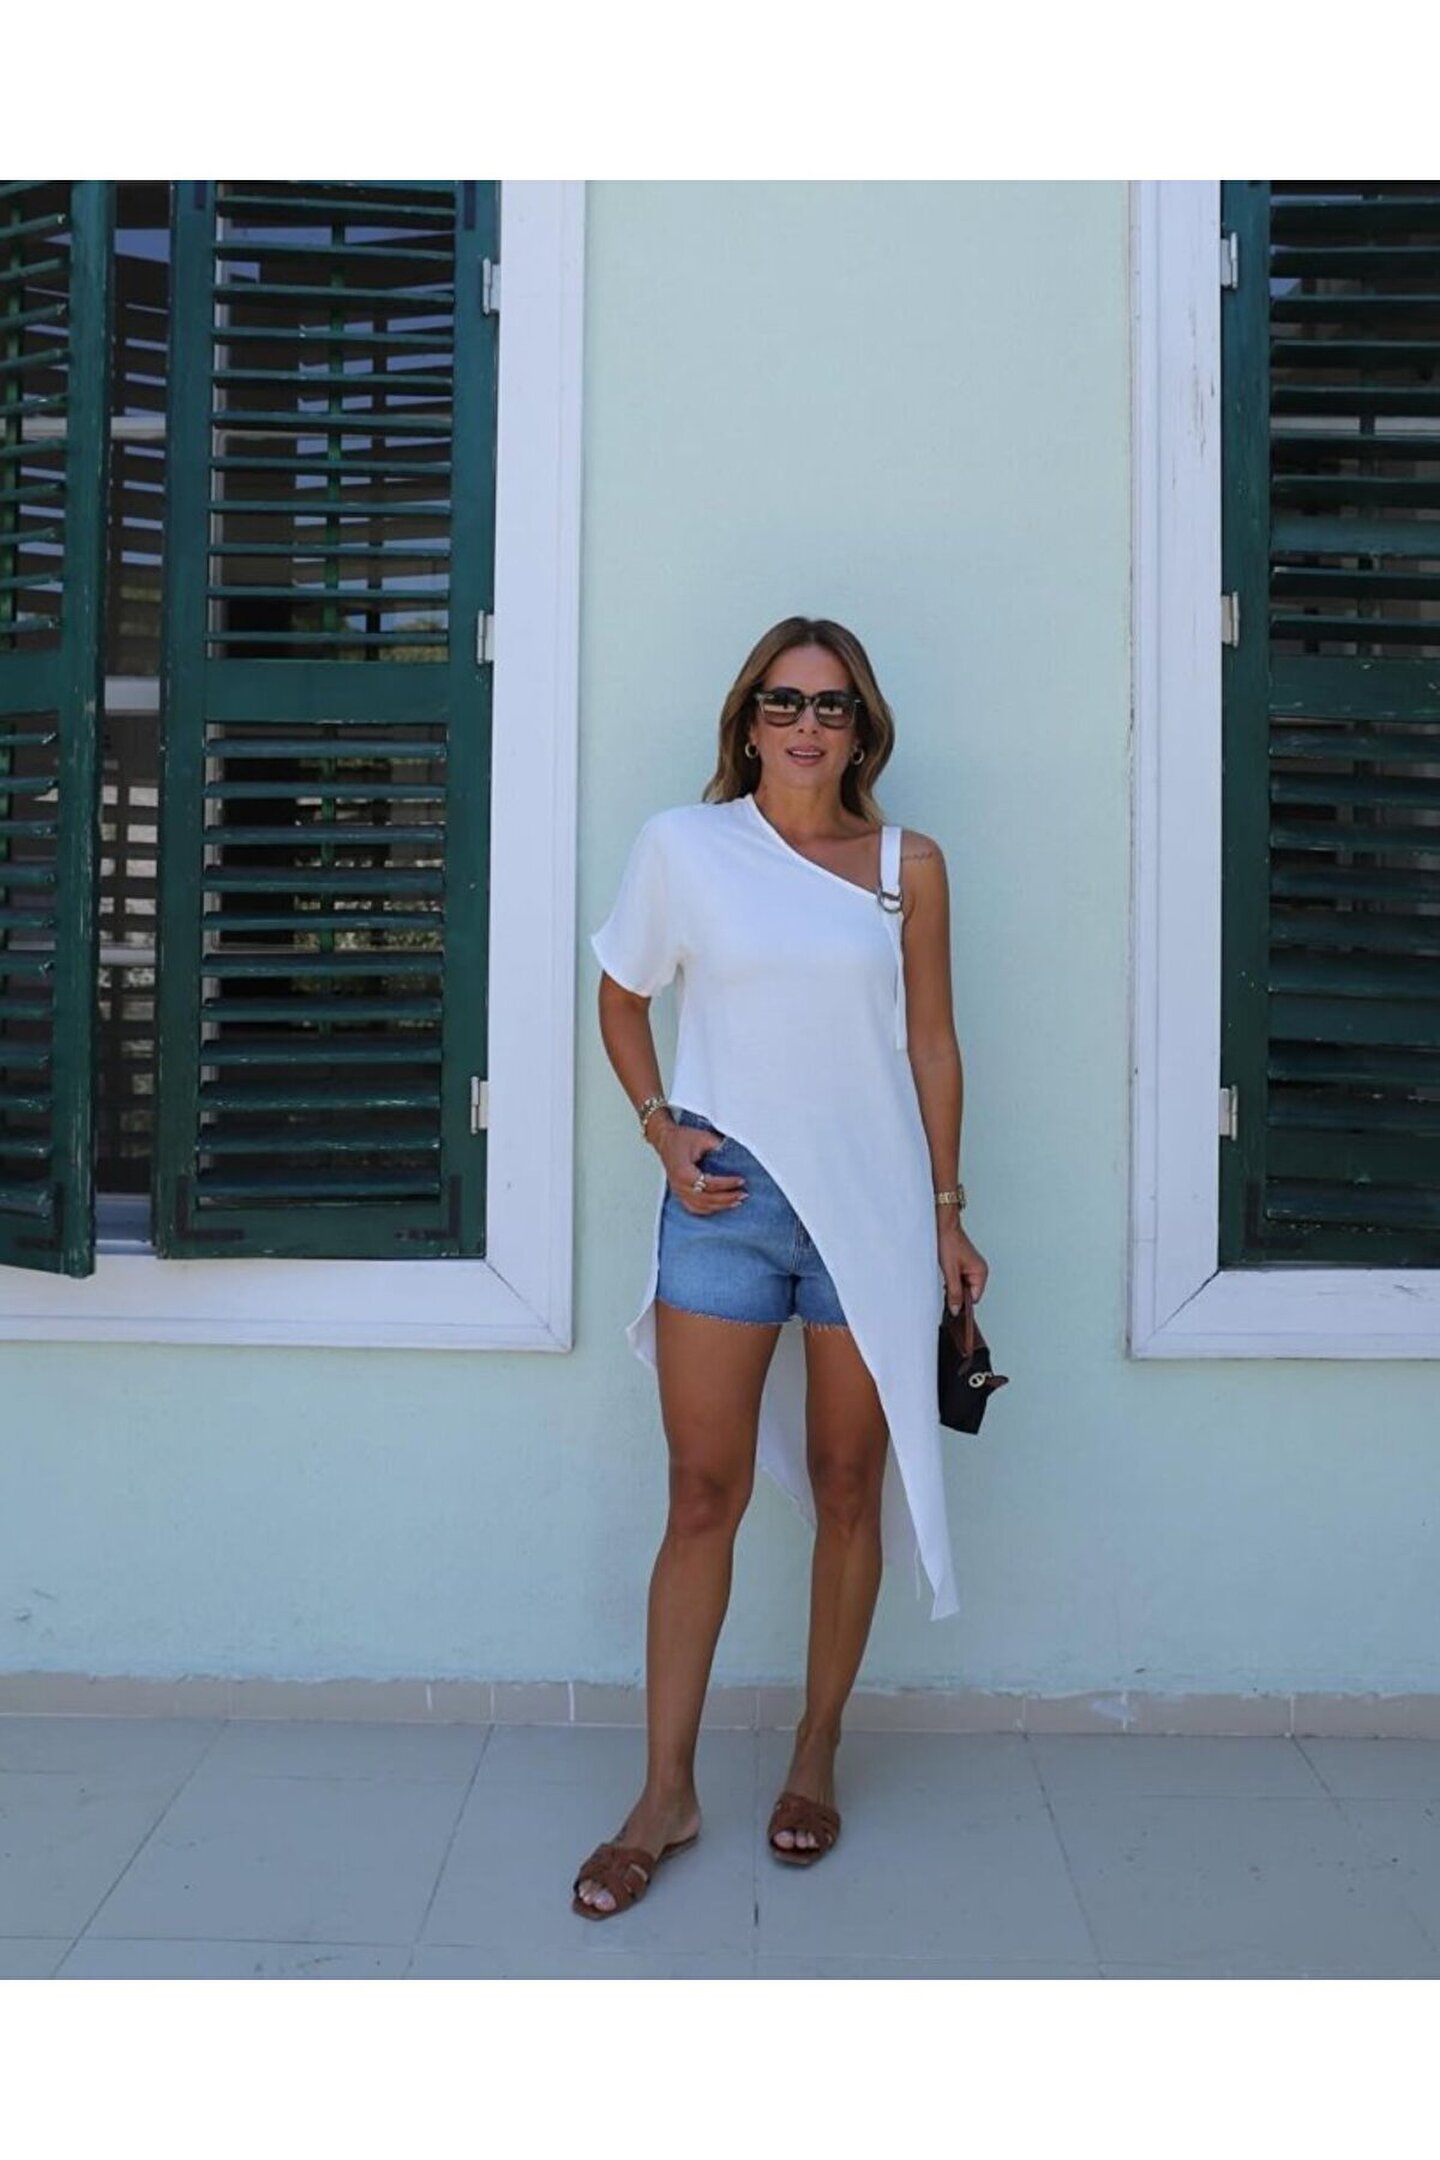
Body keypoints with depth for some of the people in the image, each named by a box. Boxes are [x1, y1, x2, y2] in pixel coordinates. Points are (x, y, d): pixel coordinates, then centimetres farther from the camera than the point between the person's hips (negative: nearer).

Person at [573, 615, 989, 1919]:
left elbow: (932, 1043, 7)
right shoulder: (682, 845, 1)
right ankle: (667, 1796, 16)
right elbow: (621, 999, 11)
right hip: (724, 1198, -1)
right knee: (704, 1494, 2)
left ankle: (816, 1759, 29)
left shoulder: (908, 866, 3)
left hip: (871, 1204, 1)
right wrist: (662, 1128, -4)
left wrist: (948, 1211, 6)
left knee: (848, 1490, 10)